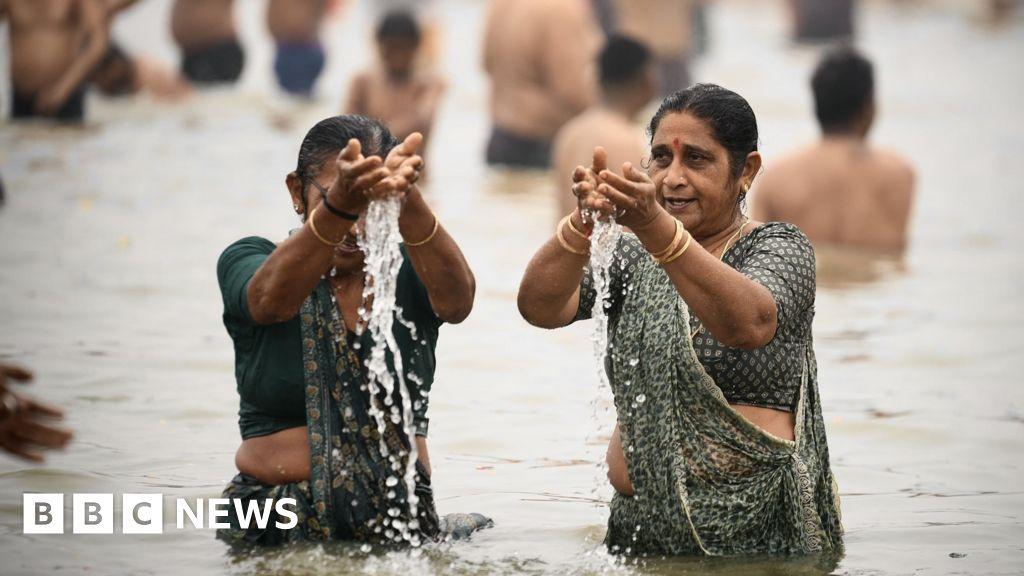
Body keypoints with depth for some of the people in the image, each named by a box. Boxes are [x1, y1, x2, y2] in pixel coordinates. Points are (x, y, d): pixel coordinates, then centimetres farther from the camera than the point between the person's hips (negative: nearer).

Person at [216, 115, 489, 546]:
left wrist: (406, 201, -37)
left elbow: (456, 299, -18)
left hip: (402, 513, 0)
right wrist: (338, 205, -38)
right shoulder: (249, 261, 3)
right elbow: (273, 299, -20)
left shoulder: (409, 273, 6)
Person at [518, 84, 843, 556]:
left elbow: (750, 324, -26)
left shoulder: (779, 247, -1)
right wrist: (583, 224, -27)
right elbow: (540, 308, -7)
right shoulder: (633, 256, 12)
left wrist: (656, 226, -38)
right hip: (638, 529, 4)